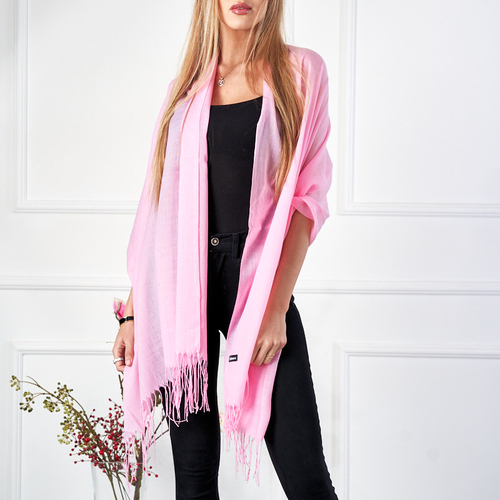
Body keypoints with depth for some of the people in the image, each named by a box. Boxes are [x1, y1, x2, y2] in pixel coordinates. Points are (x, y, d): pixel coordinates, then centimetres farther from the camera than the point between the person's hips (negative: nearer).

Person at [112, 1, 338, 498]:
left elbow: (306, 196, -3)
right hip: (183, 283, 3)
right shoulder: (186, 86, 14)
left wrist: (276, 308, -12)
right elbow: (160, 203, 13)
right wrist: (133, 311, 7)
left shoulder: (300, 71, 5)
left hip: (256, 280, -2)